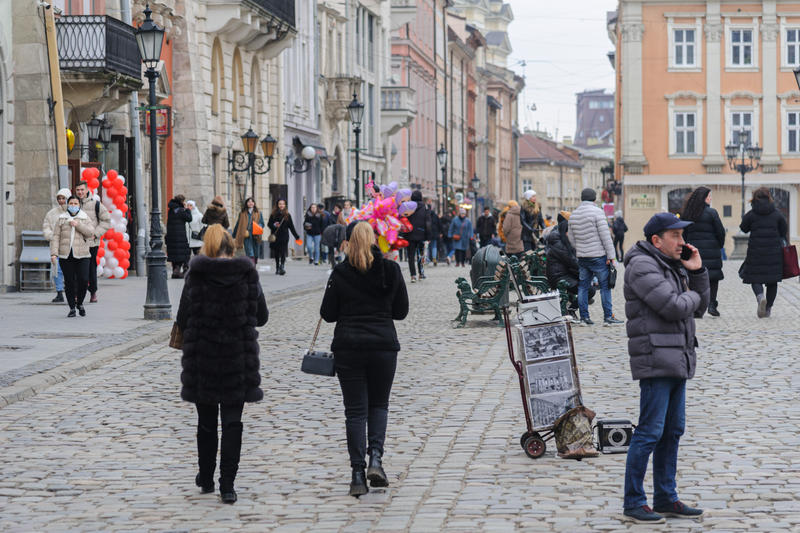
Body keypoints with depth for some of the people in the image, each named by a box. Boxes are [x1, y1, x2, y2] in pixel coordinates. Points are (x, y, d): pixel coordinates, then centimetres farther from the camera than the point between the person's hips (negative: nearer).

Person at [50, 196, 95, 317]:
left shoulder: (85, 218, 11)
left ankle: (80, 303, 16)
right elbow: (55, 237, 5)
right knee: (69, 282, -1)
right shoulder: (61, 219, 11)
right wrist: (54, 253, -5)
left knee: (83, 280, -9)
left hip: (82, 255, 0)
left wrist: (77, 224, -13)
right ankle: (72, 308, 8)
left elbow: (90, 232, -5)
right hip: (65, 256, 0)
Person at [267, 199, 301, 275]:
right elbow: (269, 224, 5)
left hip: (284, 237, -1)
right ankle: (277, 268, 20)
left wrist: (297, 237, 10)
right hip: (275, 237, 1)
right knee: (276, 254, 8)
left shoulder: (287, 215, 5)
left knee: (283, 253, -14)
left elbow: (291, 227, 9)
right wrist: (274, 225, -17)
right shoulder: (273, 214, 4)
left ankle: (282, 267, -21)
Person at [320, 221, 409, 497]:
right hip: (384, 345, 1)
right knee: (379, 404, 17)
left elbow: (327, 314, -1)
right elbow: (401, 311, 6)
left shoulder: (340, 273, -5)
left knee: (355, 410, 4)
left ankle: (358, 473, 0)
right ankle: (376, 458, -3)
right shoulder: (391, 270, -1)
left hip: (348, 347, -1)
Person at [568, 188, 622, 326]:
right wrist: (611, 255, -10)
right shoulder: (596, 211, -11)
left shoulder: (573, 215, 9)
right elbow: (605, 235, -13)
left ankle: (584, 317, 9)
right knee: (605, 286, 0)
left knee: (583, 286, 9)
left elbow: (572, 239, 13)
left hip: (582, 257, 6)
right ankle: (608, 317, -2)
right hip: (598, 256, -6)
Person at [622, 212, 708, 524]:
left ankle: (666, 498, 19)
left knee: (673, 431, 12)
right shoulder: (642, 266, -11)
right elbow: (673, 307, -21)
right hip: (655, 360, -10)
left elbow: (699, 308, 17)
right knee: (650, 432, -8)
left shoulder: (673, 266, 19)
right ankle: (633, 502, -3)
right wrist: (691, 296, 0)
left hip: (677, 361, 10)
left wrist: (697, 272, 5)